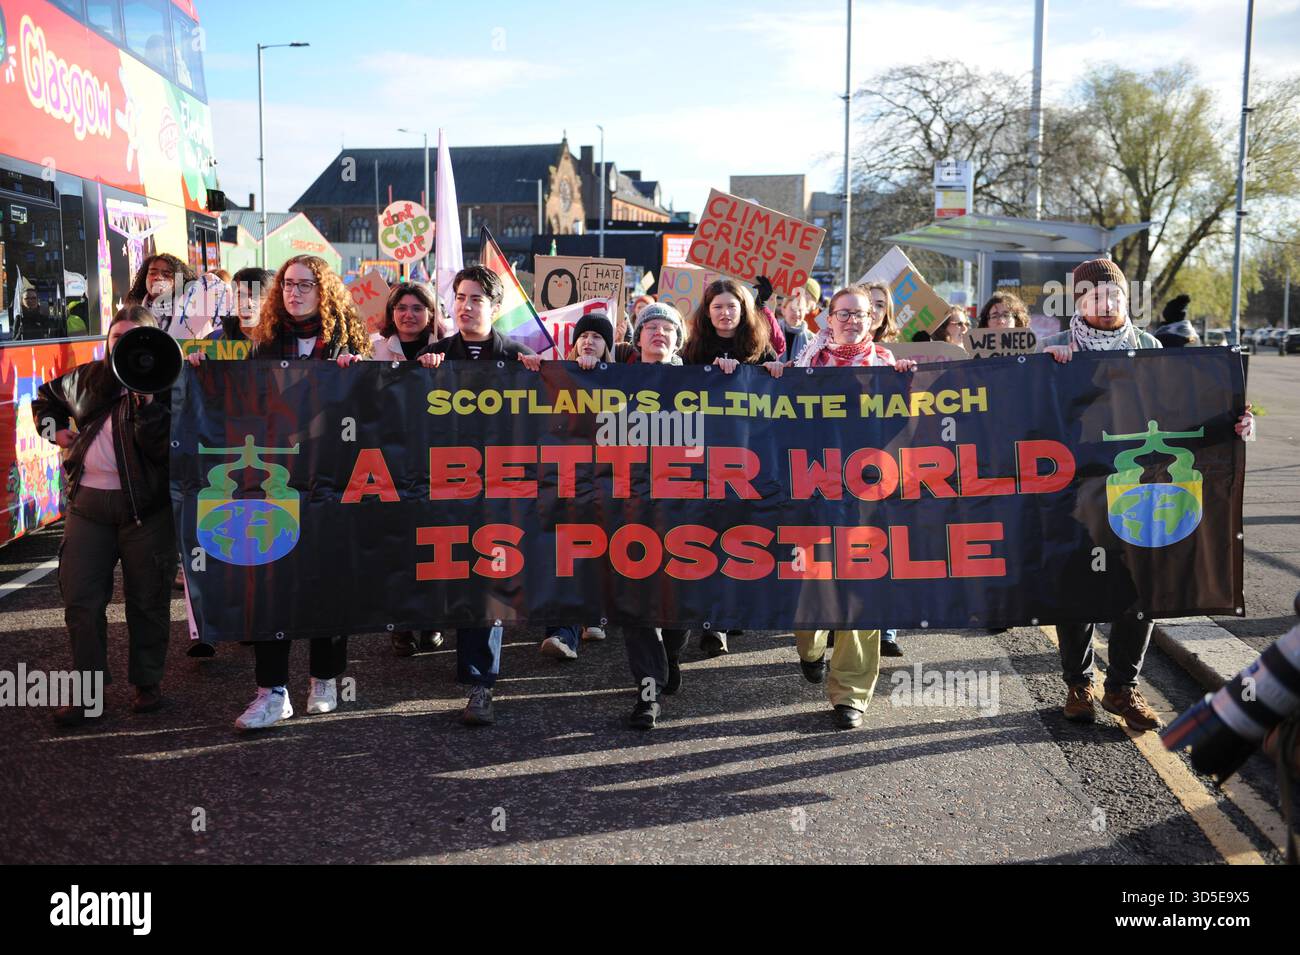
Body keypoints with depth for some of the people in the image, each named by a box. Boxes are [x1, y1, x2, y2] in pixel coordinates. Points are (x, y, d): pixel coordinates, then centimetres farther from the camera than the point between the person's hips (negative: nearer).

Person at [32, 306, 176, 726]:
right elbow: (45, 399, 31)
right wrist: (56, 431, 15)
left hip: (146, 507, -5)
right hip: (88, 503, 5)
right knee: (80, 598, 4)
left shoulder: (165, 386, -5)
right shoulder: (87, 378, 11)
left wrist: (146, 401, -24)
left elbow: (163, 447, -16)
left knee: (146, 599, 5)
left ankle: (147, 682, 20)